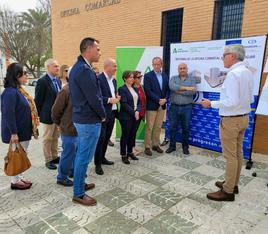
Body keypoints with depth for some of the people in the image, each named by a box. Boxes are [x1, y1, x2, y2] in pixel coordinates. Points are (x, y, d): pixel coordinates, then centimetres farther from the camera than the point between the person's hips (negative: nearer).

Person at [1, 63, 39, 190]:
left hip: (24, 130, 10)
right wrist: (13, 133, -25)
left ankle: (19, 177, 32)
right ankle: (15, 181, 19)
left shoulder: (19, 90, 10)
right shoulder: (10, 92, -21)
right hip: (17, 132, -9)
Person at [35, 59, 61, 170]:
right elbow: (38, 100, -10)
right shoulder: (42, 81, -13)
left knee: (55, 137, 16)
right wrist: (39, 115, -8)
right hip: (48, 115, -7)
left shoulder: (58, 80, 9)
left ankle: (54, 157, 30)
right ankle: (48, 160, 19)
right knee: (47, 138, 7)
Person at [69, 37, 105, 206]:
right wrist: (103, 115, -8)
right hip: (90, 120, -10)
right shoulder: (85, 70, -22)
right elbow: (94, 98, -22)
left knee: (81, 155, 21)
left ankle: (80, 183, 37)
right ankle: (79, 194, 15)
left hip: (81, 118, 10)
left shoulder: (78, 67, 11)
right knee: (84, 158, 1)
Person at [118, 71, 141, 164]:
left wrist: (137, 111, -7)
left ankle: (130, 152, 26)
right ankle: (124, 155, 15)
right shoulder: (122, 89, -8)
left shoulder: (135, 89, 13)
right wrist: (133, 113, -15)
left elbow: (139, 101, 10)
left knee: (132, 135, 11)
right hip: (126, 116, -6)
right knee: (125, 135, 3)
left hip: (135, 116, 6)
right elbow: (124, 104, -15)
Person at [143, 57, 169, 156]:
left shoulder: (165, 76, 12)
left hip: (162, 105, 5)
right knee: (149, 127, 1)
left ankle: (155, 145, 23)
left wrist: (165, 99, -6)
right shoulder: (148, 75, -6)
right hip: (151, 106, -5)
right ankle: (147, 147, 10)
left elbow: (167, 89, 12)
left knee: (158, 127, 11)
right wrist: (158, 100, -16)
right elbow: (148, 91, -13)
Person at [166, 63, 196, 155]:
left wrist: (179, 91, -11)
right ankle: (172, 146, 21)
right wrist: (186, 88, -18)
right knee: (173, 128, 7)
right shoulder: (173, 78, 7)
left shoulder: (192, 80, 5)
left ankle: (185, 147, 22)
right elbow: (172, 87, -15)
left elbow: (192, 92, -12)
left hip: (187, 107, -1)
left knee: (185, 128, 8)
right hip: (174, 107, 1)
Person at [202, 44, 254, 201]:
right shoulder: (248, 72, 7)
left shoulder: (233, 74, -22)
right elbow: (250, 99, 14)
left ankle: (228, 191, 12)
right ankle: (233, 184, 33)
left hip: (231, 120, -9)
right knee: (238, 153, 18)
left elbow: (233, 102, -26)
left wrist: (212, 104, -19)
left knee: (230, 156, 0)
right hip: (244, 117, 9)